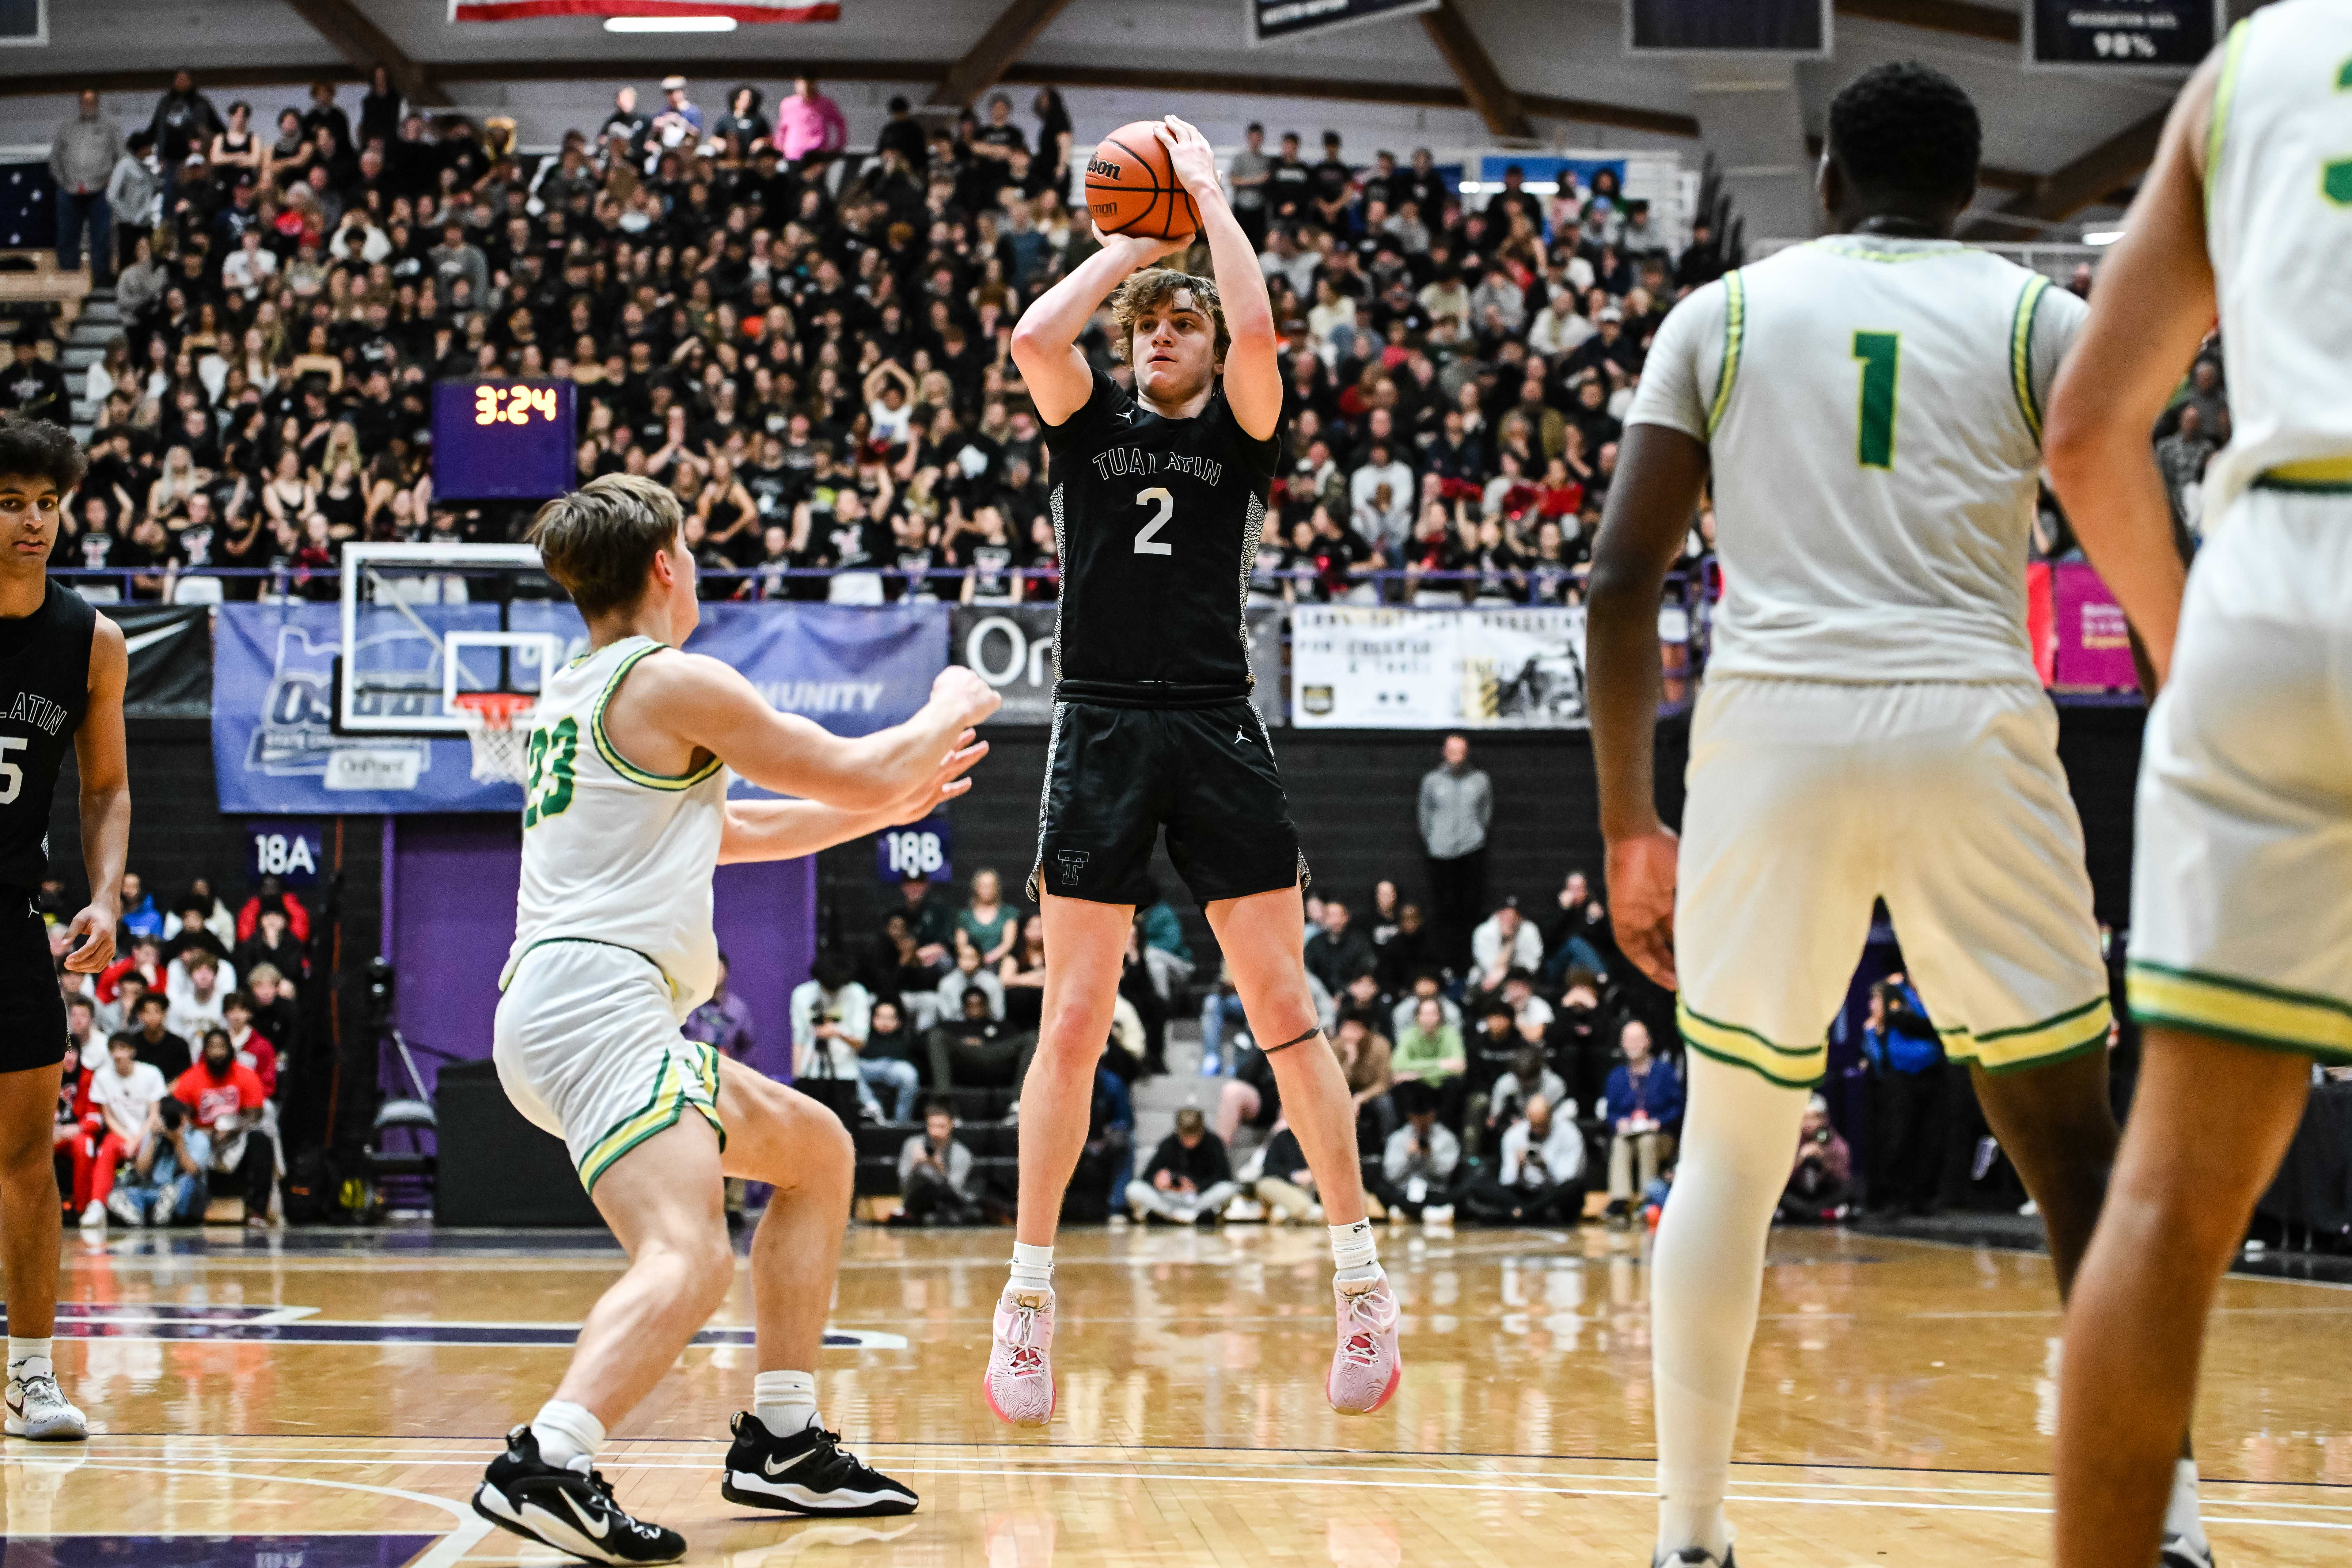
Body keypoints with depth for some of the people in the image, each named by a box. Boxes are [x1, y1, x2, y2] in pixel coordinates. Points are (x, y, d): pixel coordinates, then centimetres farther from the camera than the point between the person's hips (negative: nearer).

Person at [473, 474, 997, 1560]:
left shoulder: (574, 697, 24)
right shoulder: (675, 684, -5)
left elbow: (731, 831, 36)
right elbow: (858, 774, 0)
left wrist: (894, 804, 39)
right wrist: (953, 709, 19)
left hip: (558, 1013, 10)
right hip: (595, 1001, -10)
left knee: (815, 1151, 22)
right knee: (690, 1260, -27)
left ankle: (781, 1441, 20)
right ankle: (546, 1465, -45)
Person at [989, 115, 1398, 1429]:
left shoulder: (1239, 429, 9)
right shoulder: (1091, 422, 12)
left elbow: (1255, 330, -11)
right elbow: (1034, 335, -8)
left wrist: (1208, 196, -1)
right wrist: (1132, 243, 2)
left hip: (1217, 730, 0)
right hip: (1102, 729, 1)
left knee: (1285, 1005, -2)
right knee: (1074, 1021, -2)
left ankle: (1362, 1271, 4)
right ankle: (1030, 1290, 4)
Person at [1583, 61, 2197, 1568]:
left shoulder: (1723, 313, 14)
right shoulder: (2037, 315, 11)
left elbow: (1622, 582, 8)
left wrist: (1630, 827, 13)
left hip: (1773, 724, 1)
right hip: (1973, 728, -1)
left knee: (1731, 1153, 14)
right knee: (2073, 1145, 12)